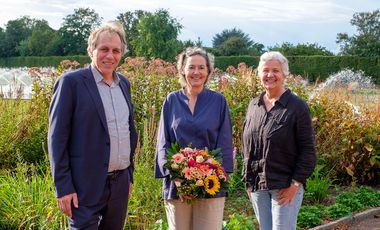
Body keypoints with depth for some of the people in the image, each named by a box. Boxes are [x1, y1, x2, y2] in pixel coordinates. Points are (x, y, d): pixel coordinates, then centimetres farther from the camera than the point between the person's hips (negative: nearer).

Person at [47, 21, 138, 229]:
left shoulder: (124, 83, 11)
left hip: (120, 183, 6)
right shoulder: (71, 82, -8)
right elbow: (57, 138, -10)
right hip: (86, 186, -6)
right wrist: (63, 188, -13)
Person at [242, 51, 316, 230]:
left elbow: (308, 151, -8)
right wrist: (248, 180, 11)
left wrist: (295, 184, -12)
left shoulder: (298, 107, -7)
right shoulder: (254, 105, 8)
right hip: (257, 186, 5)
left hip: (285, 187, -5)